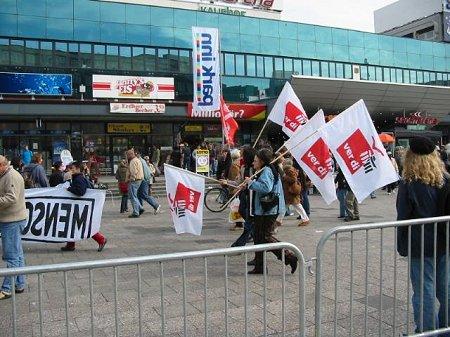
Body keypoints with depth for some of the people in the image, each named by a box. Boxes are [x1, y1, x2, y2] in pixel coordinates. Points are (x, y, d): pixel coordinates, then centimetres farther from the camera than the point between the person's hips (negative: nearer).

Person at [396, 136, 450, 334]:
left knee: (424, 291, 3)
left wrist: (402, 245, -2)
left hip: (420, 245, -5)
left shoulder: (408, 184, -12)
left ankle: (427, 330, 12)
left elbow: (403, 217, -10)